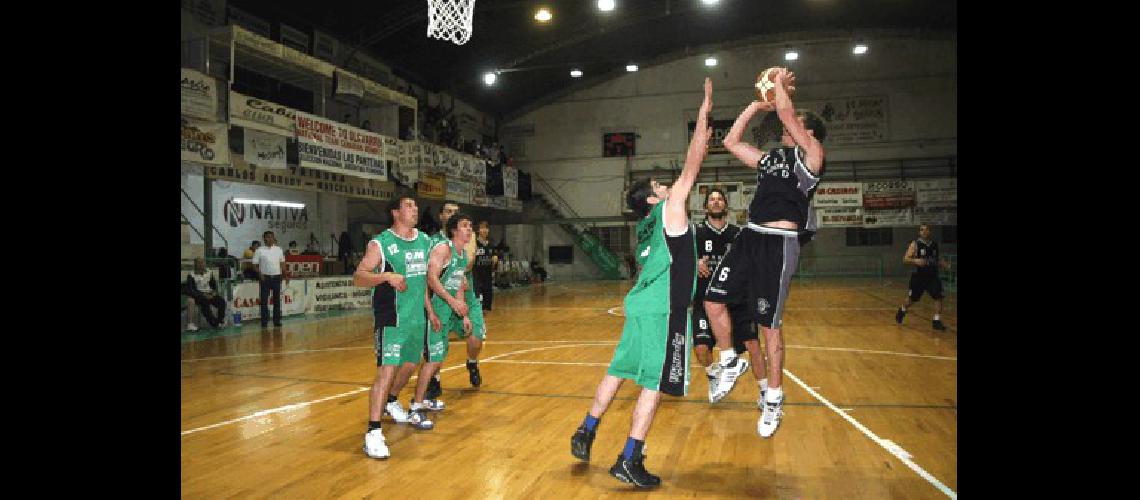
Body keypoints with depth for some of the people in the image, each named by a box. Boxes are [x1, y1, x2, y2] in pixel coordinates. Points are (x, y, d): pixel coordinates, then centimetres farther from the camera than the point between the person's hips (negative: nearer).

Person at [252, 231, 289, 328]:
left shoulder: (278, 249, 9)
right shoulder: (260, 250, -1)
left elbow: (282, 263, 13)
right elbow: (255, 264, -2)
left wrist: (286, 275, 6)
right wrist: (260, 274, -15)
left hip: (277, 277, 3)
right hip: (265, 277, -3)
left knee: (277, 300, 6)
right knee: (264, 300, -1)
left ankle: (277, 320, 12)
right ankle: (264, 321, 4)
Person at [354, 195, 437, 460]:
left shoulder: (424, 240, 10)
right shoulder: (380, 244, -11)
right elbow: (358, 277, -17)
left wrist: (429, 310, 19)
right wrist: (387, 275, -34)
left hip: (416, 317, 7)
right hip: (391, 318, -7)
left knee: (409, 366, 20)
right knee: (386, 372, -13)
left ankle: (390, 402, 47)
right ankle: (373, 433, -9)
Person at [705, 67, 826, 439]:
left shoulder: (811, 155, -2)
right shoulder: (770, 158, 19)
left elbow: (784, 113, -13)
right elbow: (731, 141, 23)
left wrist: (781, 84, 4)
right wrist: (756, 105, 22)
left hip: (779, 243, -7)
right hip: (750, 237, 7)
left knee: (769, 323, -1)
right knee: (713, 300, 3)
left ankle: (774, 398, 15)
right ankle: (730, 363, 24)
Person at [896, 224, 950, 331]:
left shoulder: (935, 244, 7)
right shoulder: (915, 244, -7)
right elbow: (905, 259, -9)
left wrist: (944, 264, 2)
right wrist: (915, 261, -28)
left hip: (933, 276, 3)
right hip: (918, 276, -3)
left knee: (938, 297, -11)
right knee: (912, 299, 10)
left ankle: (937, 321, -3)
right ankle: (902, 311, 39)